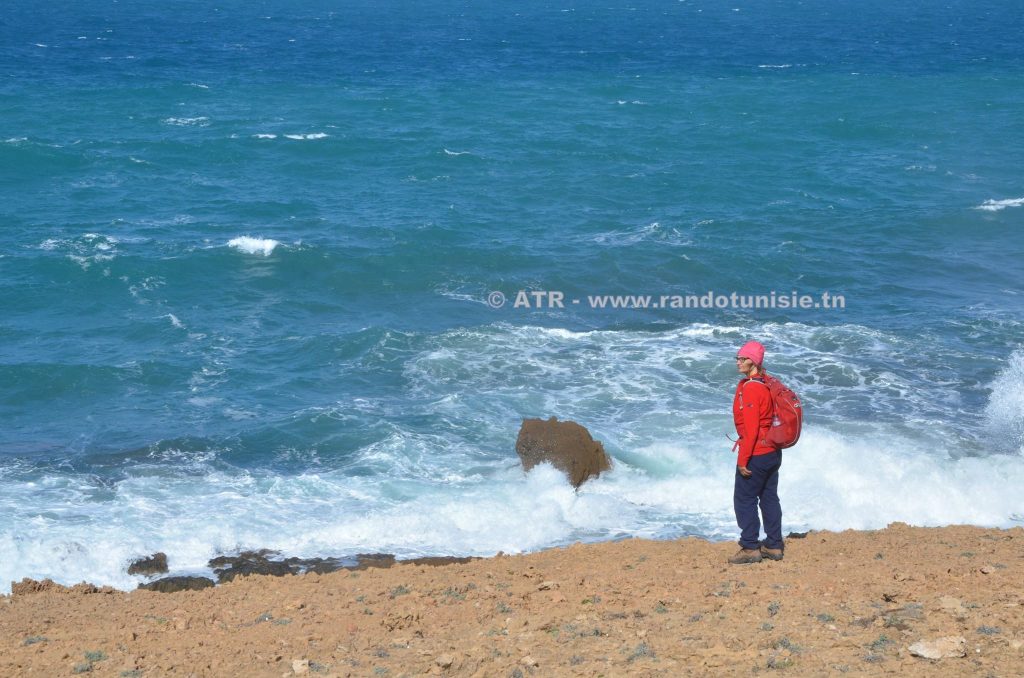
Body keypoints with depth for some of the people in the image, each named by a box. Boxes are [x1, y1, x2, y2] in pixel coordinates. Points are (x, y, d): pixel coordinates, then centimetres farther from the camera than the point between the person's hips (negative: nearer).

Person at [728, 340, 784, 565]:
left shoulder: (750, 388, -20)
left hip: (756, 454, -9)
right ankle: (774, 546, 19)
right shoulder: (766, 384, 8)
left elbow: (751, 429, -22)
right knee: (769, 498, 14)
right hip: (773, 452, 9)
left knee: (744, 499, 0)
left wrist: (743, 460, -19)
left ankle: (750, 548, 4)